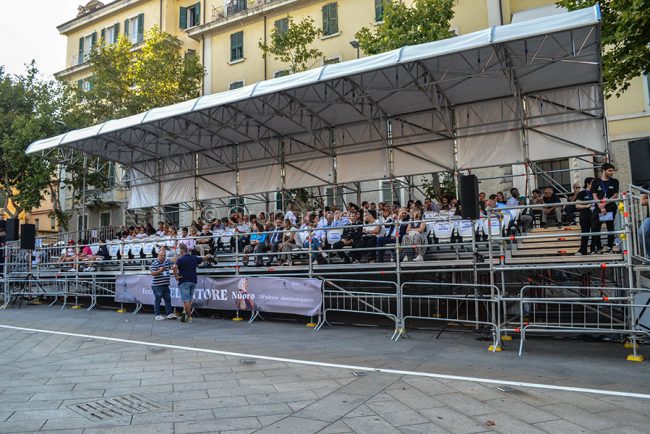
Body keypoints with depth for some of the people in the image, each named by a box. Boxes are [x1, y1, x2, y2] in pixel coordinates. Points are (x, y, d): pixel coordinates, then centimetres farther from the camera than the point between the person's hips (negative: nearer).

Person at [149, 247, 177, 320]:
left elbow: (172, 265, 28)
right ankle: (157, 315, 8)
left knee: (168, 299, 9)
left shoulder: (167, 262, 10)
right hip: (157, 285, -7)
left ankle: (169, 314, 16)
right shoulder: (154, 263, -10)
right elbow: (152, 273, -16)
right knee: (158, 300, 1)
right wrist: (159, 271, -28)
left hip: (166, 285, 7)